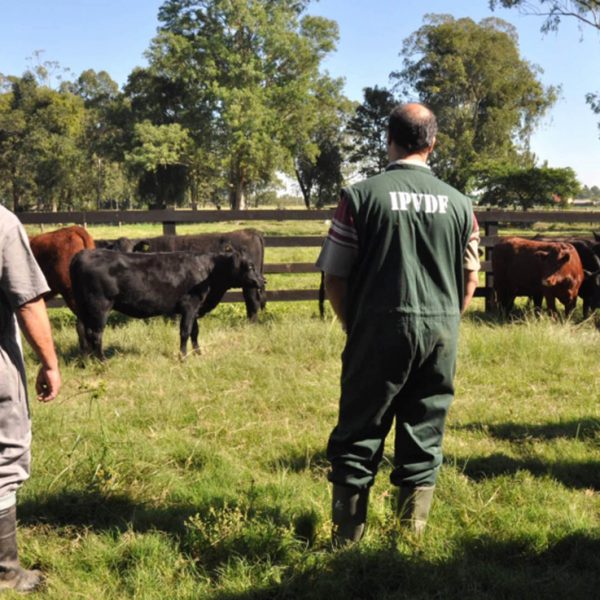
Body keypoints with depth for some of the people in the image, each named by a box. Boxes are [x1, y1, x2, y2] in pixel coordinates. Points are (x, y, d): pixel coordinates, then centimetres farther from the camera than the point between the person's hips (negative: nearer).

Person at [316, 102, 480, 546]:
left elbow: (334, 276, -4)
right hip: (443, 334, 3)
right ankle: (413, 534, 19)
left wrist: (352, 326, 10)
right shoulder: (459, 203, 5)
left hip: (380, 330, -3)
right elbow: (470, 278, 10)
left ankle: (346, 539, 12)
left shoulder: (361, 195, -5)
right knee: (425, 439, 12)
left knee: (358, 438, 7)